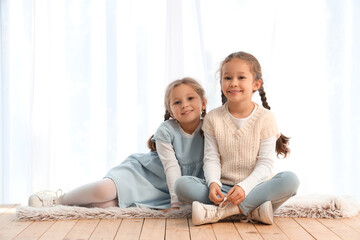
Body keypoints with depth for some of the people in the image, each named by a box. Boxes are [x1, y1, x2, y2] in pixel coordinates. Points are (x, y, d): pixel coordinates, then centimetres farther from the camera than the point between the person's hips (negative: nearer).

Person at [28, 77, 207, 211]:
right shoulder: (166, 131, -15)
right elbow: (171, 166, -19)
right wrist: (175, 202, -22)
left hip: (163, 189, 2)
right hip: (140, 171, -2)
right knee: (105, 190, -31)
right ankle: (61, 199, -2)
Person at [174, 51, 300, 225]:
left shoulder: (265, 117, 0)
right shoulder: (213, 118, 5)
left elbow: (265, 163, -6)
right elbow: (211, 159, 0)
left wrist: (245, 187, -23)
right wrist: (213, 183, -22)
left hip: (255, 186, -1)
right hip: (223, 187, 1)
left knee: (290, 180, -31)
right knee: (181, 184, -24)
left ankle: (219, 212, -34)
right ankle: (251, 211, -30)